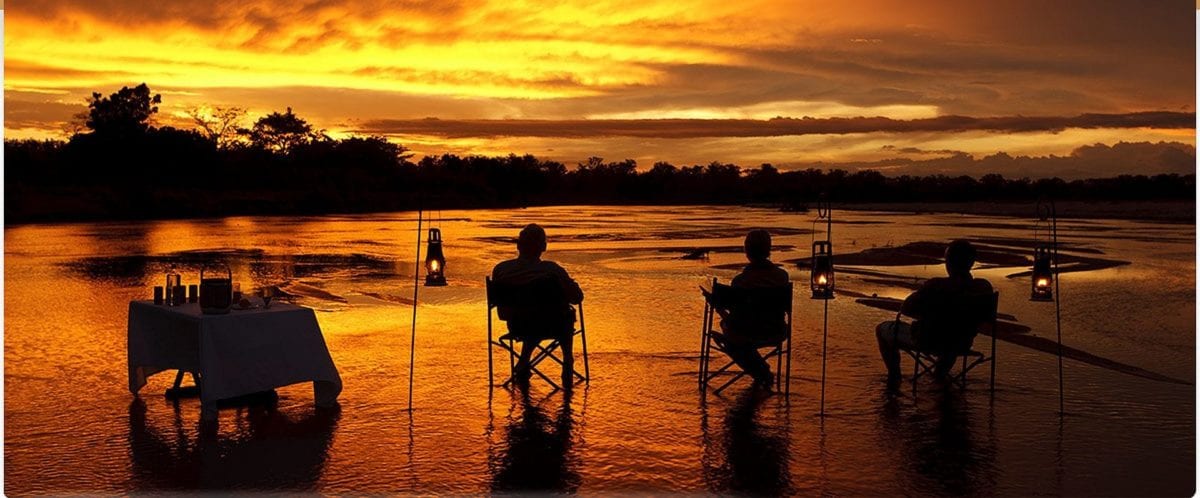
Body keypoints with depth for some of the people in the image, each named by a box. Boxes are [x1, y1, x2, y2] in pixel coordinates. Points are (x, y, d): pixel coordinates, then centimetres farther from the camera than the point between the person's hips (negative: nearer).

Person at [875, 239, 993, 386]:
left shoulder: (935, 286, -30)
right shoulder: (985, 287, -16)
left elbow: (905, 309, -18)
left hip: (929, 342, -5)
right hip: (962, 344, 5)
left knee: (882, 329, 20)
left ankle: (894, 378, 28)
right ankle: (940, 374, 53)